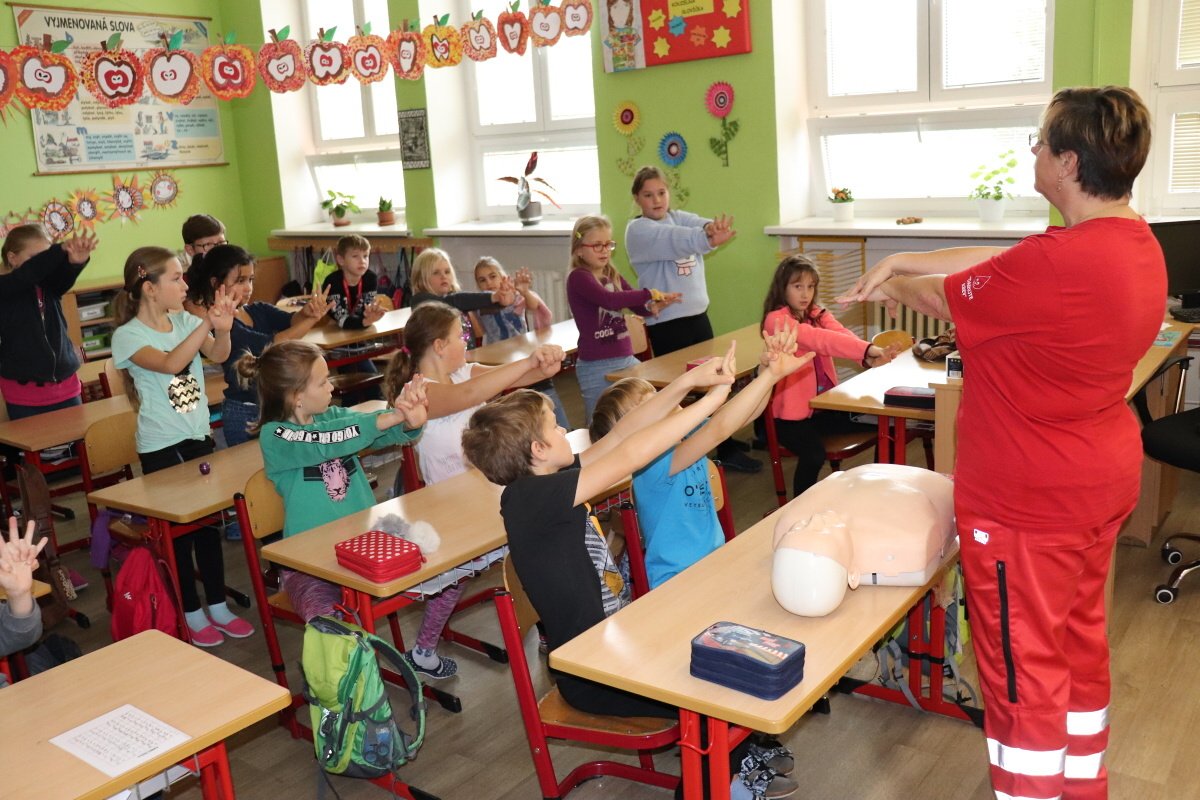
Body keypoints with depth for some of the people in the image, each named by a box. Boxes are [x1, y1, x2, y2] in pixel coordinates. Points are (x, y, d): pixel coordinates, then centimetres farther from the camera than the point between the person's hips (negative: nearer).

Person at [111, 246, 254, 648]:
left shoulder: (185, 321, 2)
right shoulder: (127, 335, -13)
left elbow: (217, 355, -12)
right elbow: (170, 363, -31)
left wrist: (222, 328, -33)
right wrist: (207, 323, -41)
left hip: (199, 436, 5)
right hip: (161, 447, -5)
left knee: (209, 521, 12)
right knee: (178, 530, 5)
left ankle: (218, 606, 25)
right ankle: (192, 614, 21)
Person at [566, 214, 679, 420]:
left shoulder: (614, 277, 12)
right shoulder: (578, 277, -11)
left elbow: (640, 308, 7)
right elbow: (609, 300, -27)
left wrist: (655, 306, -15)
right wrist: (648, 293, -24)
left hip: (627, 358, 7)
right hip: (597, 366, -7)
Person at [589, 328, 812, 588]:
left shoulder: (688, 435, 3)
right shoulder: (652, 467, -22)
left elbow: (745, 414, -4)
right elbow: (719, 429, -34)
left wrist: (766, 369, -22)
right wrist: (771, 375, -36)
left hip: (716, 563, 8)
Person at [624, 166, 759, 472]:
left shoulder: (679, 216, 9)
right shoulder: (638, 230, -9)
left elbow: (700, 225, -14)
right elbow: (674, 240, -30)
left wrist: (714, 227, -40)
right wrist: (708, 239, -49)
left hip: (698, 315, 7)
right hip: (666, 323, -6)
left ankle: (724, 444, 27)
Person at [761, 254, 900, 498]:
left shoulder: (818, 314, 8)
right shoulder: (776, 320, -14)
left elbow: (841, 333, -13)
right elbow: (815, 338, -31)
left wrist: (868, 357, -35)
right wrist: (865, 349, -43)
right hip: (791, 412, -7)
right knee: (814, 454, -31)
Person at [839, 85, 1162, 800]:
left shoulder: (1057, 264, -28)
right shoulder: (1136, 241, 2)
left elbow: (946, 299, -12)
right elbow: (997, 262, 7)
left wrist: (891, 285, 8)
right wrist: (902, 260, 4)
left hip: (1031, 499, -10)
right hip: (1104, 478, 10)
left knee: (1023, 663, 6)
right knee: (1081, 638, 24)